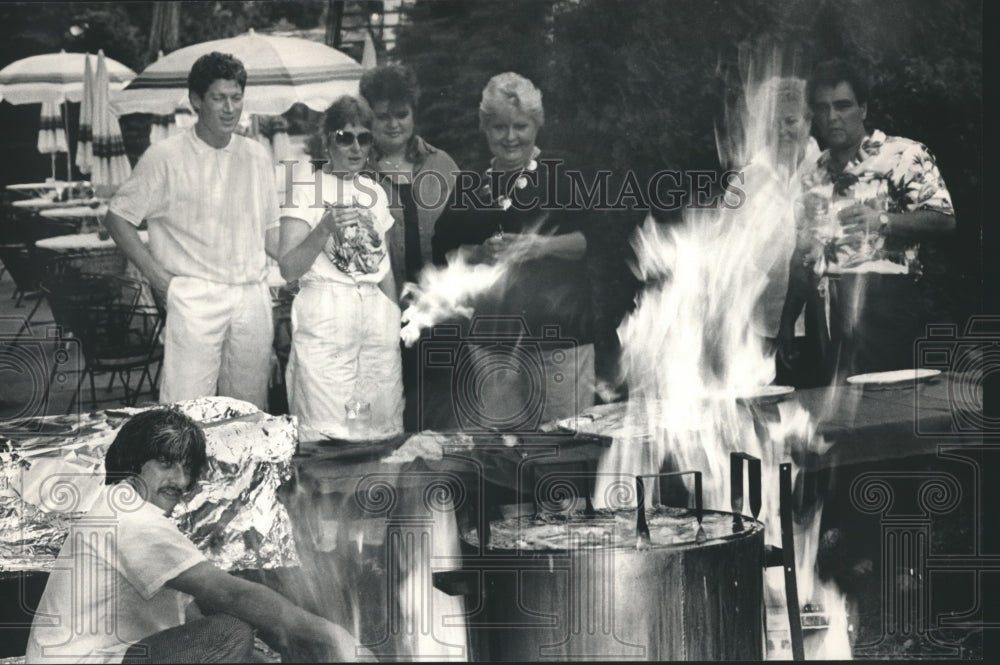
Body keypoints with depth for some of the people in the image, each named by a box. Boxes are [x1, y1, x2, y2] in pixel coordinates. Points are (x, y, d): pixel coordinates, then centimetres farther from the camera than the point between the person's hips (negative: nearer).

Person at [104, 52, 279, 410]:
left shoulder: (256, 156, 12)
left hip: (253, 297, 5)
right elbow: (117, 217, 3)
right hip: (194, 297, -4)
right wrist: (156, 274, -5)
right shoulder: (165, 158, -2)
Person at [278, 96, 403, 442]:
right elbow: (288, 268, -9)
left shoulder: (375, 192, 16)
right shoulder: (306, 190, 0)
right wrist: (325, 228, -23)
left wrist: (397, 319, 18)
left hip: (377, 316, 5)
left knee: (382, 428, 0)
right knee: (326, 432, -9)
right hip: (325, 318, -5)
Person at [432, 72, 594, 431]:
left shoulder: (562, 174, 3)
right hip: (490, 333, 3)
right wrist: (480, 253, -7)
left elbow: (589, 240, -4)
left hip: (559, 330, -3)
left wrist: (541, 246, -19)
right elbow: (443, 253, 12)